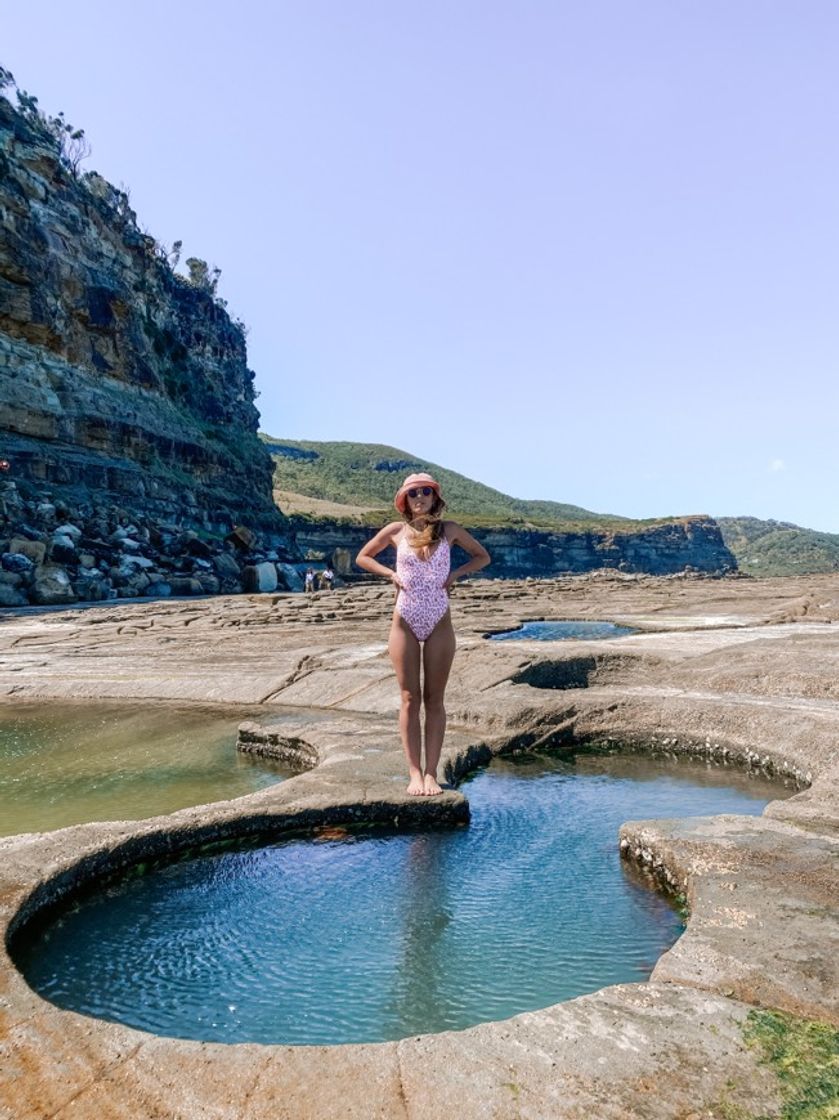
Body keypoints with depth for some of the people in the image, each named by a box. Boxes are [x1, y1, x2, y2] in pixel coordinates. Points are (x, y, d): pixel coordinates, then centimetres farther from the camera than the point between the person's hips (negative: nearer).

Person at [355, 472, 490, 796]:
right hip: (405, 622, 0)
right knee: (410, 699, 1)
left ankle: (431, 773, 8)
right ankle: (415, 773, 6)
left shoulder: (450, 530, 2)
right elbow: (362, 557, 14)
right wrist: (390, 574, -2)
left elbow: (482, 556, 14)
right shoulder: (395, 530, 2)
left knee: (434, 699, 3)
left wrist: (455, 574, -2)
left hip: (439, 623, 0)